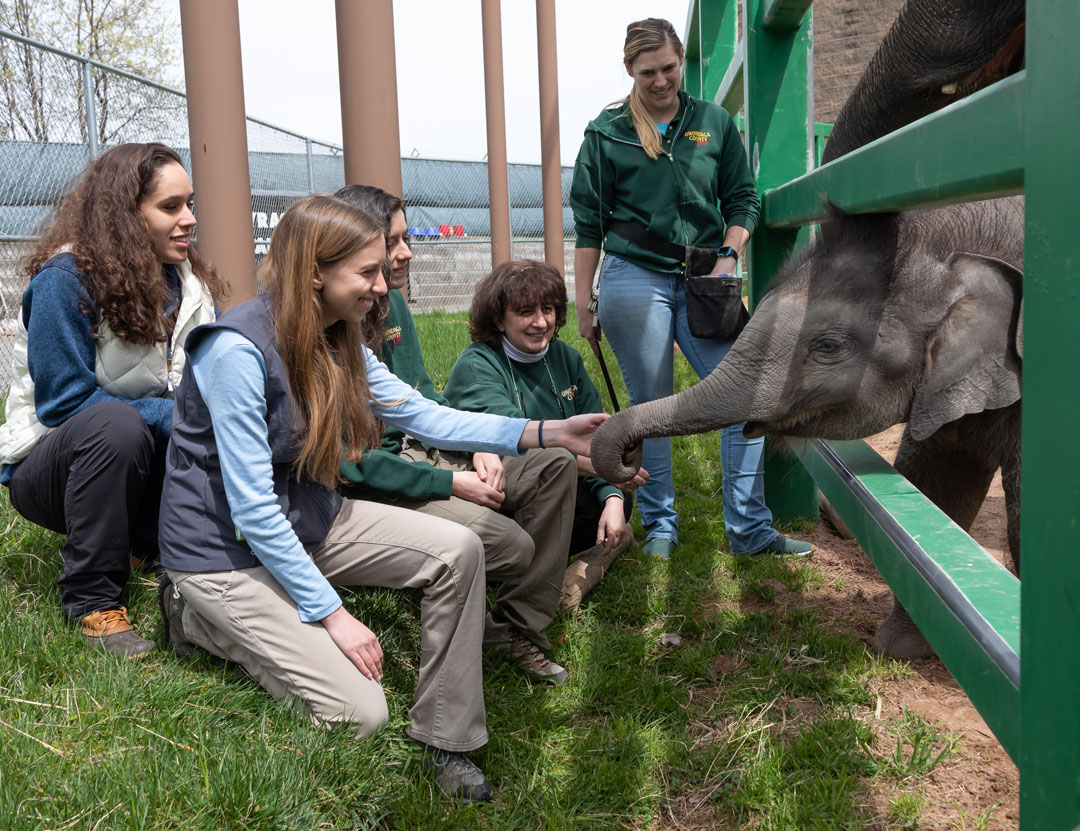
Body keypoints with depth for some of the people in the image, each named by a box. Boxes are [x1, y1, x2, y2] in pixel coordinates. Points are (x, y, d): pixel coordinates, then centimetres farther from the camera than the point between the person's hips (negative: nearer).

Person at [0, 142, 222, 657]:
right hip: (48, 464, -6)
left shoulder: (185, 282, 0)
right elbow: (64, 402, -22)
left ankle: (148, 546, -1)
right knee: (116, 423, -38)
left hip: (138, 466, 6)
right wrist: (176, 415, -29)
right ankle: (91, 599, -24)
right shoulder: (65, 281, -20)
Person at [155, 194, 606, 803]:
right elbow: (252, 512, -25)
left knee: (458, 549, -10)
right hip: (228, 550, -8)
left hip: (309, 523, 8)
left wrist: (549, 432, -10)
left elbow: (422, 415, -1)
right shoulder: (238, 351, -26)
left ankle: (446, 740, -2)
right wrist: (332, 614, -21)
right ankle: (204, 620, 6)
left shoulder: (338, 341, -1)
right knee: (361, 714, -13)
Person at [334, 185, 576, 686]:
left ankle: (517, 630, -2)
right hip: (368, 489, -9)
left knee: (556, 466, -3)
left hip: (419, 456, 9)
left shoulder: (392, 304, 7)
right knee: (510, 543, -25)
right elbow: (348, 460, -22)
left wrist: (476, 449, -3)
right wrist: (449, 483, -20)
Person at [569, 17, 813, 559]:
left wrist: (728, 255, -4)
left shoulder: (714, 123, 11)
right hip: (634, 277, -2)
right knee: (651, 407, 3)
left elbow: (742, 200, 14)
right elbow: (589, 226, 6)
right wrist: (583, 305, 4)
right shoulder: (607, 132, 5)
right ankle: (659, 526, 17)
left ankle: (750, 530, 3)